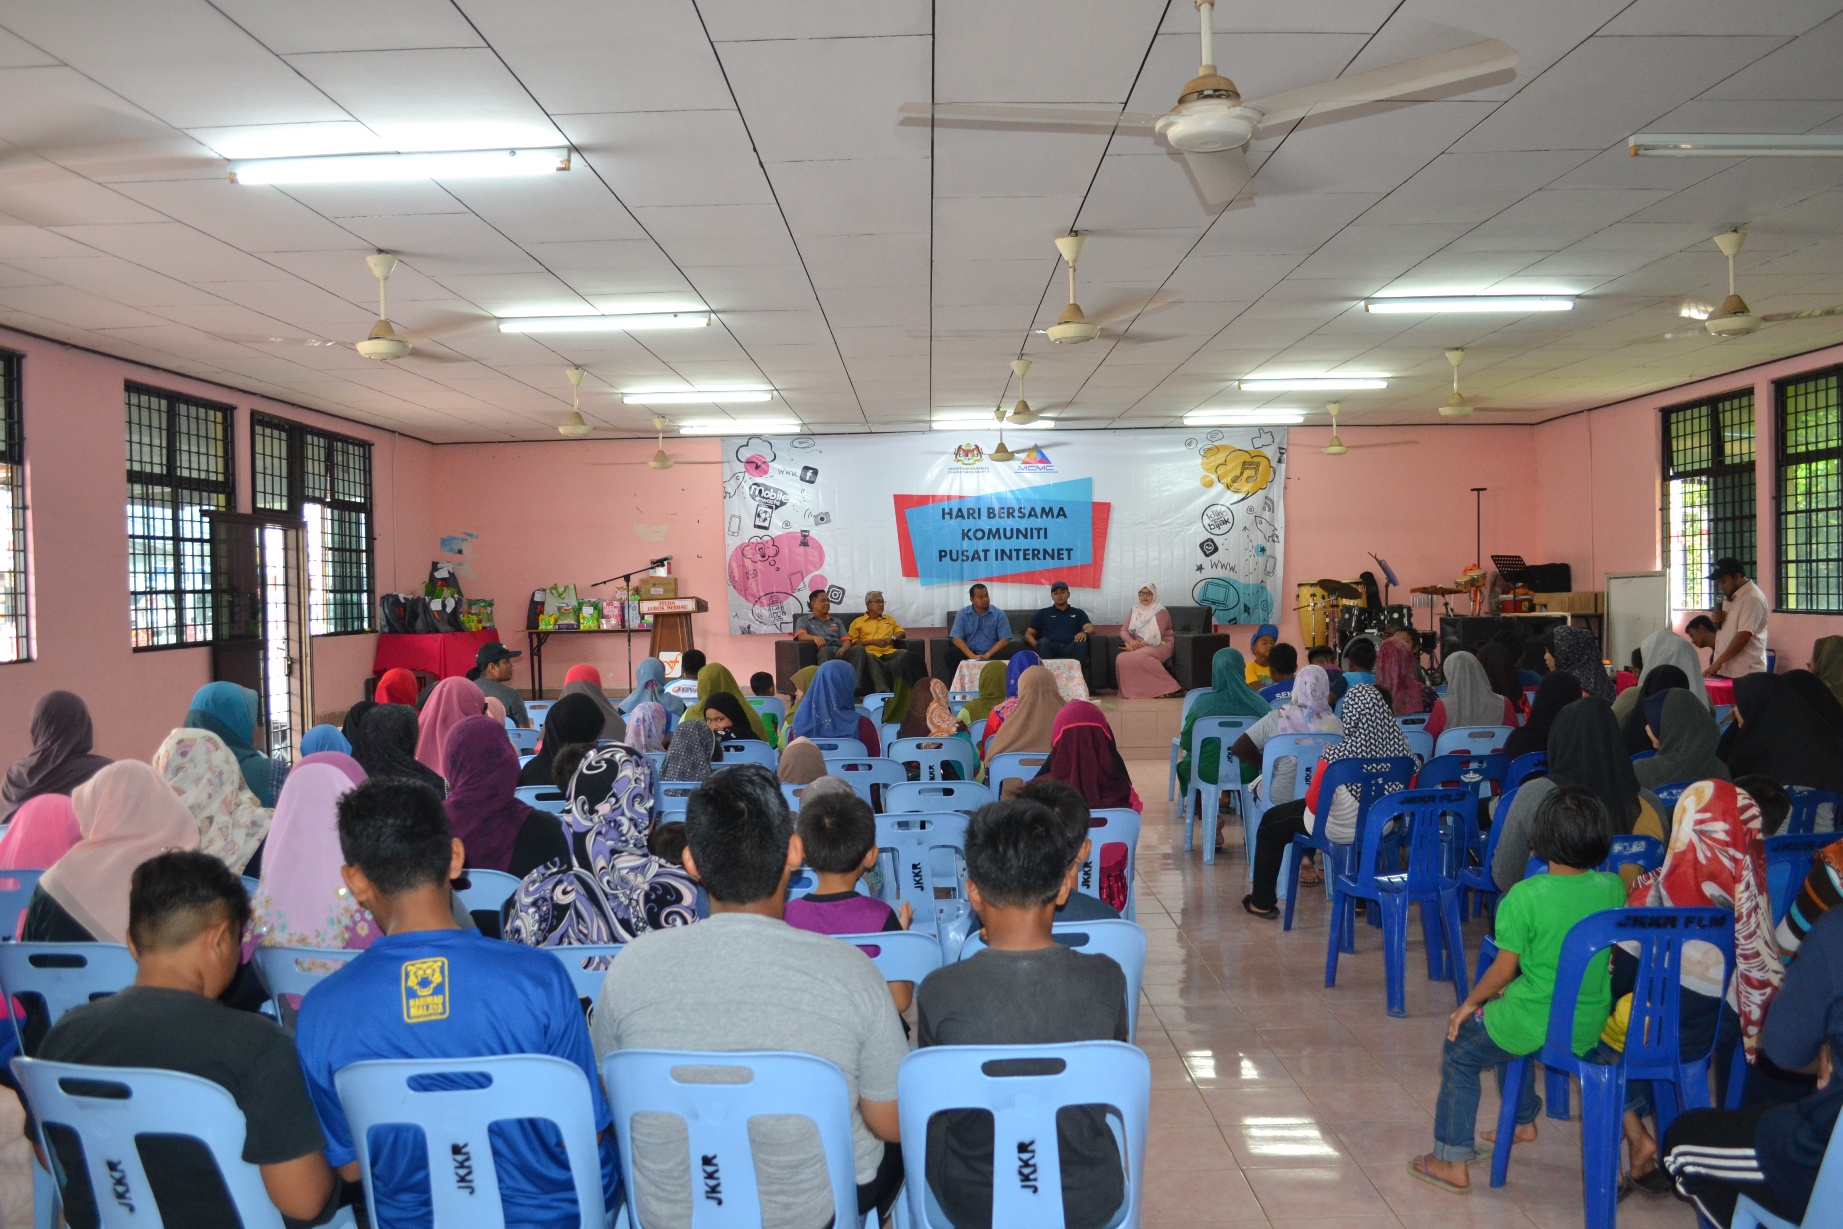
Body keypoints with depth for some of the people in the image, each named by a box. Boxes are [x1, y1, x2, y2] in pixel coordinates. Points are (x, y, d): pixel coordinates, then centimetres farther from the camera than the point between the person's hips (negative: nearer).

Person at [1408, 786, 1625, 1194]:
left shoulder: (1525, 896, -21)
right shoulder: (1614, 888, -7)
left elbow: (1503, 970, -13)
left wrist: (1469, 1003, 5)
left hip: (1533, 1027, -6)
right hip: (1591, 1029, 6)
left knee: (1459, 1050, 20)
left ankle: (1452, 1162, 22)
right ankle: (1523, 1121, 49)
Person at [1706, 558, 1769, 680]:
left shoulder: (1752, 598, -13)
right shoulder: (1730, 597, 16)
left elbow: (1743, 636, -20)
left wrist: (1718, 662, -19)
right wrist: (1716, 622, 2)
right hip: (1725, 670, 9)